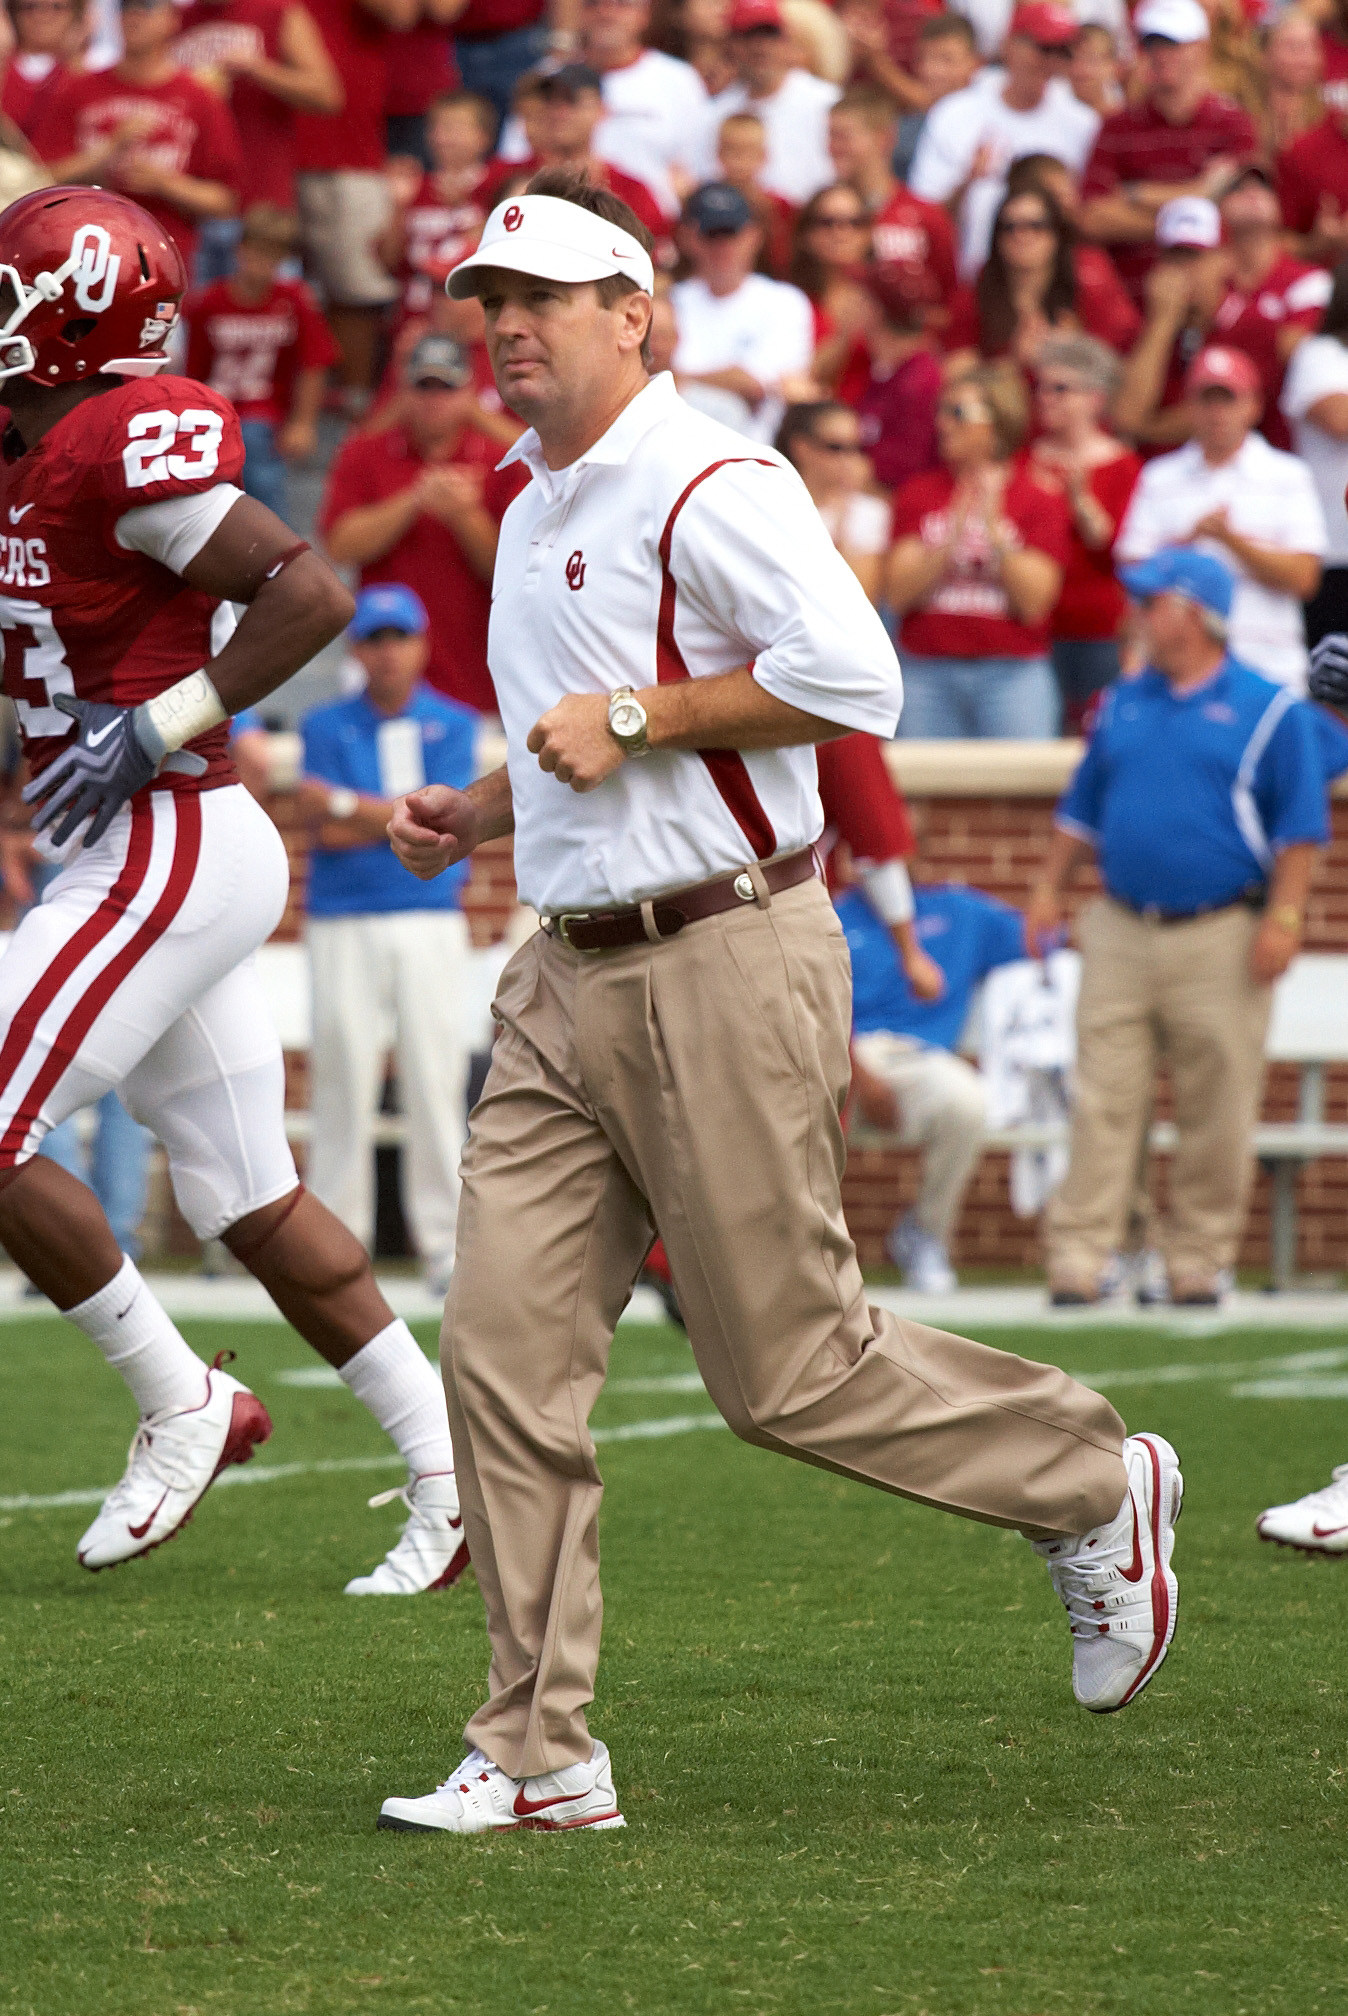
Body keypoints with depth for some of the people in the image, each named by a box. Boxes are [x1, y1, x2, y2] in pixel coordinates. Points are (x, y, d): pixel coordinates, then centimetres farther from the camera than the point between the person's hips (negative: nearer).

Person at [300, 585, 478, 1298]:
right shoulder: (326, 727, 8)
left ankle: (444, 1240, 0)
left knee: (435, 1078, -3)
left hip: (430, 923, 0)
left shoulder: (453, 725, 8)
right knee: (342, 1078, -4)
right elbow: (324, 830, -4)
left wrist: (349, 805, -6)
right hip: (342, 925, 0)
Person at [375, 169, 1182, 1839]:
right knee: (505, 1357, -1)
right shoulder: (534, 515, 18)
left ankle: (1092, 1485, 22)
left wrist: (632, 720, -18)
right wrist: (476, 811, 13)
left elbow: (851, 681, -23)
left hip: (723, 971, -9)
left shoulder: (708, 489, -12)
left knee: (788, 1370, -2)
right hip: (568, 980, 9)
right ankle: (539, 1755, 3)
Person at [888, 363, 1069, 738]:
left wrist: (994, 527, -14)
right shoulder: (918, 493, 10)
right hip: (926, 672, 2)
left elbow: (1034, 602, -6)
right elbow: (900, 594, -1)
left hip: (1012, 675, -2)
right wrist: (954, 536, -14)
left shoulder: (1041, 498, 3)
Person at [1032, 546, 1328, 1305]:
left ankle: (1199, 1259, 6)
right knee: (1104, 1103, -2)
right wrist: (1051, 889, 12)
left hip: (1222, 942, -4)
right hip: (1121, 931, 4)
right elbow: (1083, 810, 22)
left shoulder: (1270, 712, 1)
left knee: (1217, 1115, -2)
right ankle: (1079, 1255, -3)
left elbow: (1300, 829, -2)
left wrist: (1284, 916, -11)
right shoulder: (1123, 706, 16)